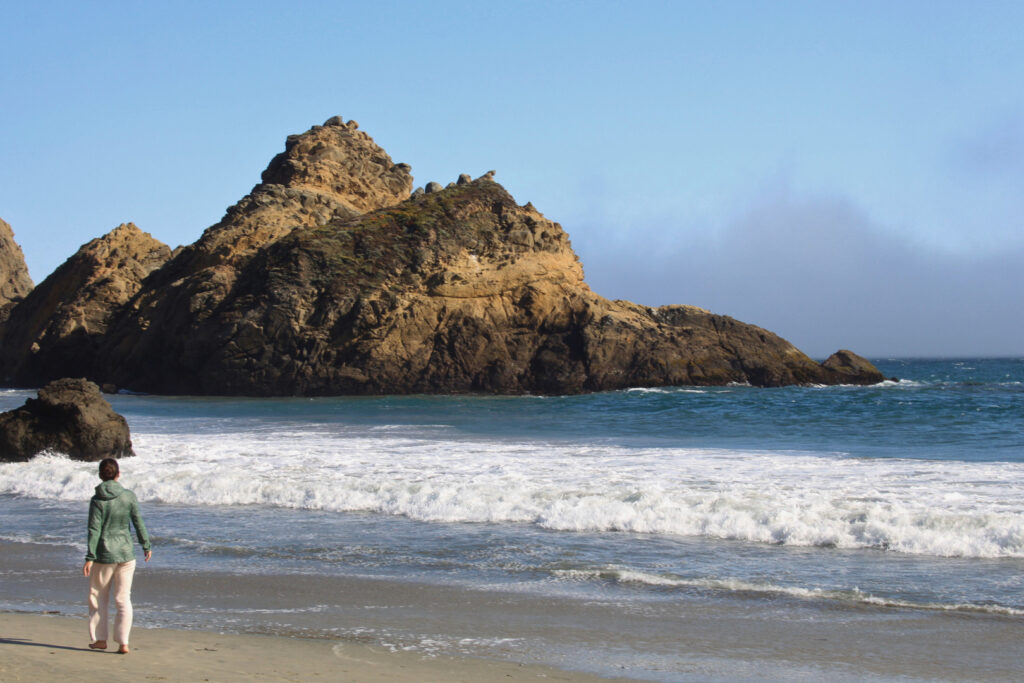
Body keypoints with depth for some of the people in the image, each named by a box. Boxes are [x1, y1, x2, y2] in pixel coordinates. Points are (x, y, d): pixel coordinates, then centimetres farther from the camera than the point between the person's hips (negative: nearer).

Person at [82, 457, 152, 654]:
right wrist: (146, 546, 14)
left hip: (103, 555, -2)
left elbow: (94, 530, -12)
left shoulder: (97, 501, -10)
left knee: (98, 597, 15)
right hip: (126, 553, 2)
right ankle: (123, 642, 1)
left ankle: (99, 639, 22)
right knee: (123, 599, 6)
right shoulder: (129, 496, -4)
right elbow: (138, 524, 1)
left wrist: (89, 558, -11)